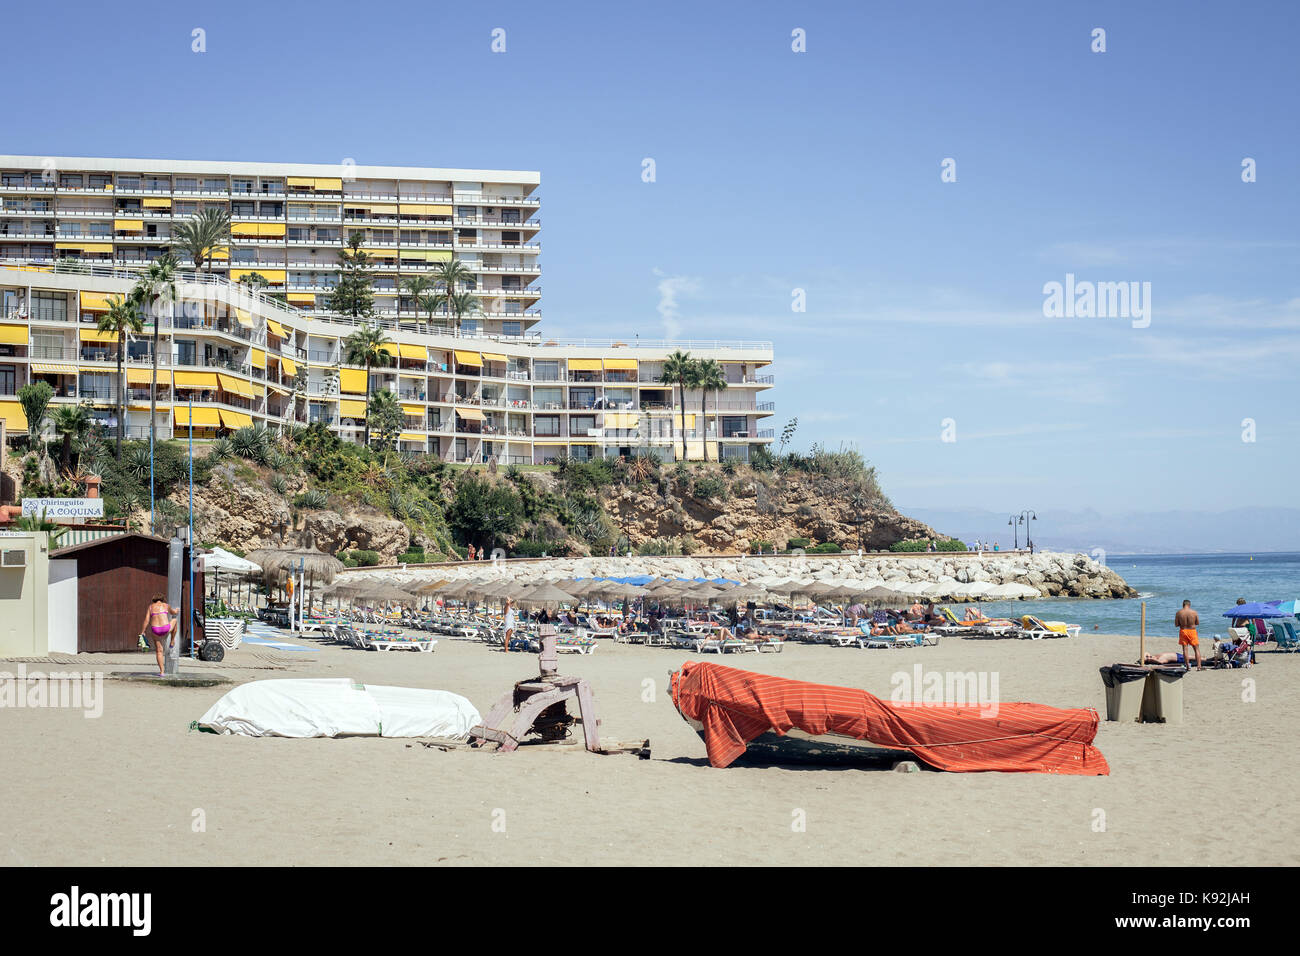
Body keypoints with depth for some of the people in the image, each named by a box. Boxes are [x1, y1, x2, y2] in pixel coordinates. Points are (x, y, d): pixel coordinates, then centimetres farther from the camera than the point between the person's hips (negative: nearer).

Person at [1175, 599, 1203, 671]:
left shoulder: (1178, 613, -7)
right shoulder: (1194, 612, -8)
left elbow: (1176, 625, -4)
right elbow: (1198, 623, 1)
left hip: (1183, 631, 1)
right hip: (1192, 631, -1)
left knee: (1185, 649, 7)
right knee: (1197, 649, 6)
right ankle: (1199, 666, -2)